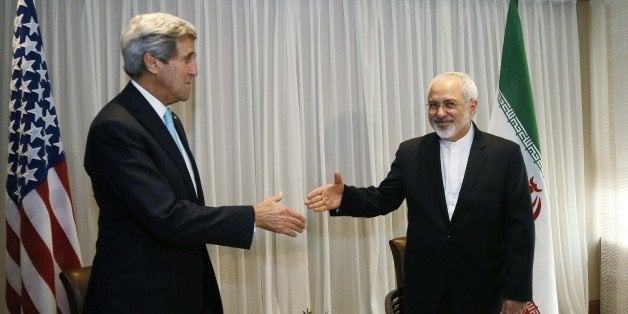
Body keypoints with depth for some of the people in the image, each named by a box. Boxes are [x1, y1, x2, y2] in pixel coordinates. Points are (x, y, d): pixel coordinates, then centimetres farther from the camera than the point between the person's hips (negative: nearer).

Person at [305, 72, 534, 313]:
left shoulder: (506, 154, -5)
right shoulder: (410, 152, 3)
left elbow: (520, 227, -5)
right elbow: (385, 198, 1)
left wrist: (516, 293, -7)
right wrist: (345, 197, -18)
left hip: (482, 291, -1)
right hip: (423, 288, 2)